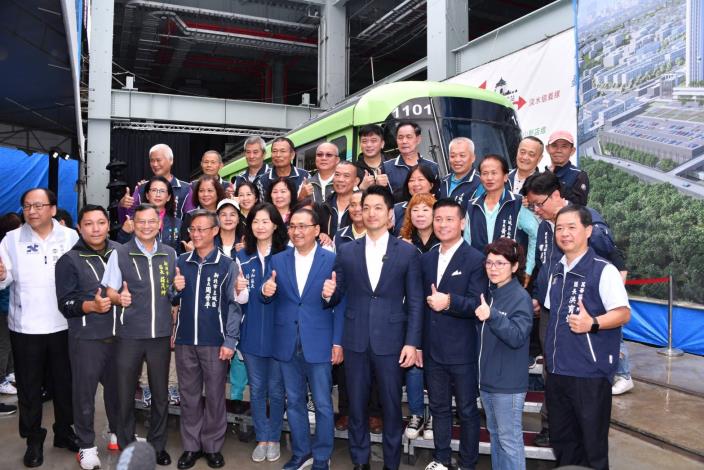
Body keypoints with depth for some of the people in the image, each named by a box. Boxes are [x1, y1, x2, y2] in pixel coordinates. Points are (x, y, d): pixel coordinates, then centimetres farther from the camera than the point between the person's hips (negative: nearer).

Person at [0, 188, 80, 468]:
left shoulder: (71, 237, -1)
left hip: (64, 325, 1)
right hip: (25, 327, 0)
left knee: (65, 382, 14)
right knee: (29, 386, 11)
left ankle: (64, 431, 33)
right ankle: (34, 440, 27)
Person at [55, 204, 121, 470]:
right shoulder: (69, 260, -4)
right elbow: (65, 303, -8)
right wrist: (91, 305, -24)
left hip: (119, 334, 3)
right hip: (86, 338, -3)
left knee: (117, 386, 16)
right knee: (84, 391, 7)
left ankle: (118, 432, 36)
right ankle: (86, 445, 23)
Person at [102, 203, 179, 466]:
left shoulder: (170, 254, 5)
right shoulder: (120, 254, -2)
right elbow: (110, 291, 0)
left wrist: (179, 288, -5)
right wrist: (119, 298, -20)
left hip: (161, 335, 2)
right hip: (129, 335, -2)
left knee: (160, 394, 11)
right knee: (125, 394, 8)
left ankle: (157, 445, 29)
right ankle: (126, 447, 27)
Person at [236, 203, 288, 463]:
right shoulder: (242, 256, 4)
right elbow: (241, 300, 2)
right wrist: (240, 290, -19)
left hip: (279, 330, -2)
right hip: (252, 332, 3)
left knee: (276, 390, 10)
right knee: (256, 389, 13)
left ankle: (274, 439, 28)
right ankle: (261, 439, 28)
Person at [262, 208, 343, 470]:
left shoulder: (332, 260, -4)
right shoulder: (277, 260, 5)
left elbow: (341, 304, -4)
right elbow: (267, 299, 5)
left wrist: (338, 342, -9)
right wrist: (265, 291, -18)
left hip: (319, 344, -3)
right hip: (287, 345, 3)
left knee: (322, 404, 8)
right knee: (294, 402, 16)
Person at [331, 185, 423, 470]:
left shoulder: (407, 252, 0)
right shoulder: (347, 251, 5)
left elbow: (415, 301, -1)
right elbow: (338, 293, 7)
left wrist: (412, 342, -6)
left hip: (391, 340, -2)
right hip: (355, 340, 2)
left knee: (391, 407, 10)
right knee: (356, 406, 13)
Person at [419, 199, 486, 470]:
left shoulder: (475, 259, -10)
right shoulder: (426, 259, 8)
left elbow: (478, 305, -13)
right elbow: (421, 303, 11)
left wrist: (450, 301, -30)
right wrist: (417, 343, 9)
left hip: (462, 351, -5)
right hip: (432, 349, 5)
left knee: (467, 410, 10)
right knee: (438, 407, 17)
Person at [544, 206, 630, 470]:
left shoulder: (603, 270, -9)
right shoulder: (557, 272, 12)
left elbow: (623, 314, -14)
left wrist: (593, 323, -29)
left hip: (590, 373, -6)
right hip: (557, 371, 7)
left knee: (592, 445, 6)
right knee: (561, 442, 17)